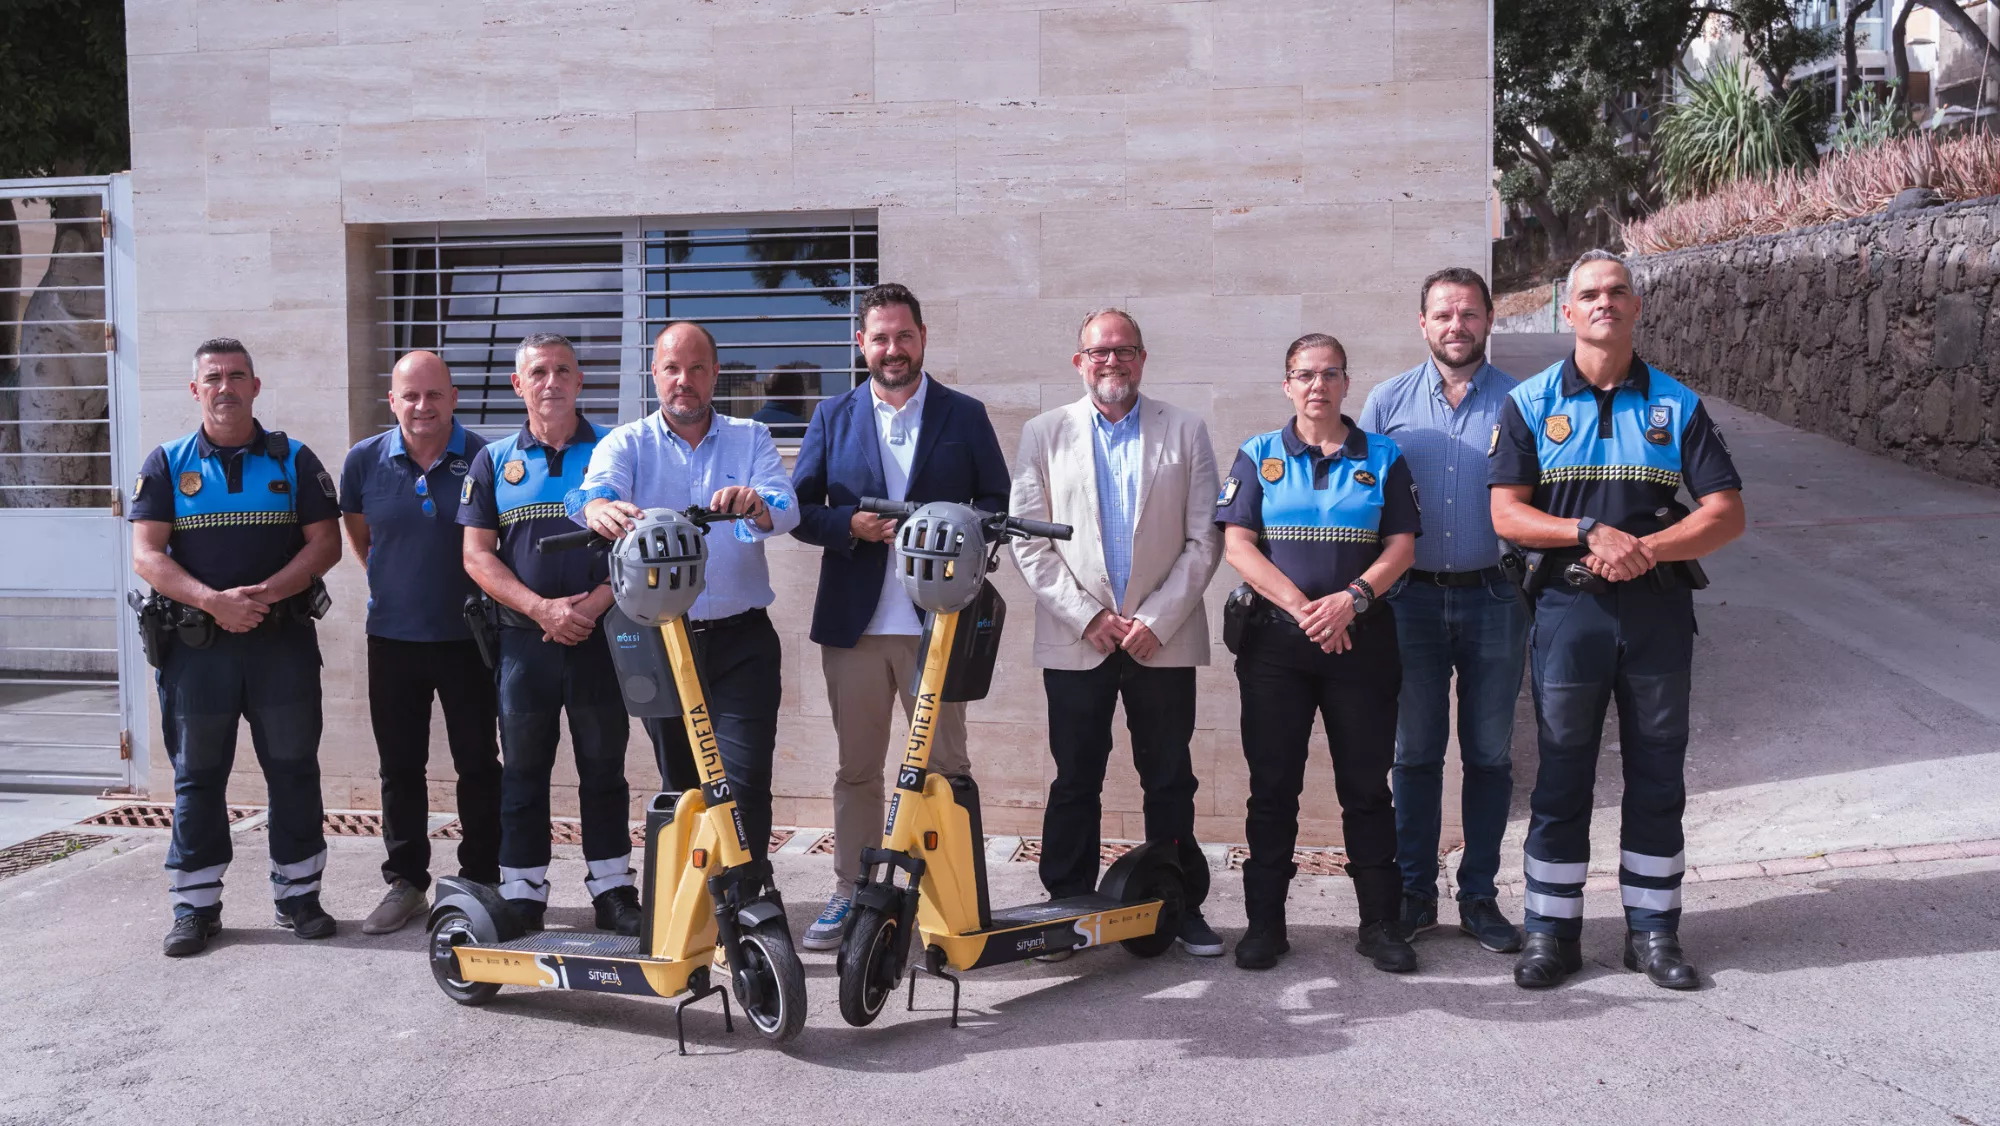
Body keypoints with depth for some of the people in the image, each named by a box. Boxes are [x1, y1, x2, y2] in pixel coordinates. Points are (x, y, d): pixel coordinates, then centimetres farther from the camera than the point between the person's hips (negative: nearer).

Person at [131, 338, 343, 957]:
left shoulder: (294, 460, 5)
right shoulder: (166, 464, 5)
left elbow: (325, 542, -1)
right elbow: (147, 555, -3)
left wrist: (266, 592, -15)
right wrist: (214, 600, -18)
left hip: (284, 640, 0)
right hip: (196, 644, 0)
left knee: (294, 770, 6)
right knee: (197, 777, 7)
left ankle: (298, 894, 18)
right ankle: (195, 906, 17)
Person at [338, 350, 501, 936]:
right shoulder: (365, 460, -1)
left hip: (467, 637, -2)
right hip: (392, 637, 2)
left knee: (478, 763, 5)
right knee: (400, 766, 10)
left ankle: (482, 880, 16)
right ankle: (405, 881, 22)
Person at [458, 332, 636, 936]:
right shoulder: (494, 461, 8)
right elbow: (477, 554, 2)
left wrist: (594, 604, -13)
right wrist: (542, 608, -11)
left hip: (599, 636, -1)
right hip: (524, 639, 1)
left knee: (604, 768, 7)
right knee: (523, 772, 7)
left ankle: (612, 889, 16)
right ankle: (522, 893, 16)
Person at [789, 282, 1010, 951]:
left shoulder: (965, 416, 8)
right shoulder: (833, 417, 12)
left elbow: (999, 506, 6)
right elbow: (799, 510, 8)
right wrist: (852, 526, -11)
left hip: (938, 620, -1)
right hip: (853, 621, 2)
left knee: (945, 767, 2)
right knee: (856, 769, 9)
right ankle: (850, 895, 19)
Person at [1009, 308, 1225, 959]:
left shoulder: (1186, 433, 7)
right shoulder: (1044, 436, 7)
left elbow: (1204, 541, 2)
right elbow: (1029, 543, 2)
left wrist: (1158, 619, -8)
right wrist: (1087, 616, -8)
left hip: (1163, 637, 0)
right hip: (1075, 639, 0)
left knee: (1170, 781, 7)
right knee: (1074, 781, 5)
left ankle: (1182, 905, 18)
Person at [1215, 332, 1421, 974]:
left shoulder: (1383, 457, 10)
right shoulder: (1259, 456, 8)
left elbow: (1401, 546, 3)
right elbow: (1236, 544, -2)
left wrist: (1352, 597, -15)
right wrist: (1302, 606, -13)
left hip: (1362, 639, 0)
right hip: (1275, 639, 0)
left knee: (1367, 785, 4)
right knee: (1273, 786, 3)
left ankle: (1379, 922, 13)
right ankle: (1264, 923, 11)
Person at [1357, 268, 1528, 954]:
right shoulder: (1388, 402, 5)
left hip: (1494, 596, 0)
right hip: (1412, 596, 0)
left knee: (1489, 755, 7)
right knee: (1415, 753, 7)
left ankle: (1479, 896, 19)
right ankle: (1414, 893, 18)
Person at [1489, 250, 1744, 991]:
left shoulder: (1676, 404, 5)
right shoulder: (1531, 403, 2)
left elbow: (1726, 514, -1)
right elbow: (1507, 513, -6)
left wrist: (1646, 548, -16)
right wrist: (1591, 530, -20)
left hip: (1656, 606, 2)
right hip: (1569, 606, -1)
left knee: (1658, 774, 8)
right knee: (1561, 775, 4)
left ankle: (1653, 930, 20)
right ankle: (1551, 931, 15)